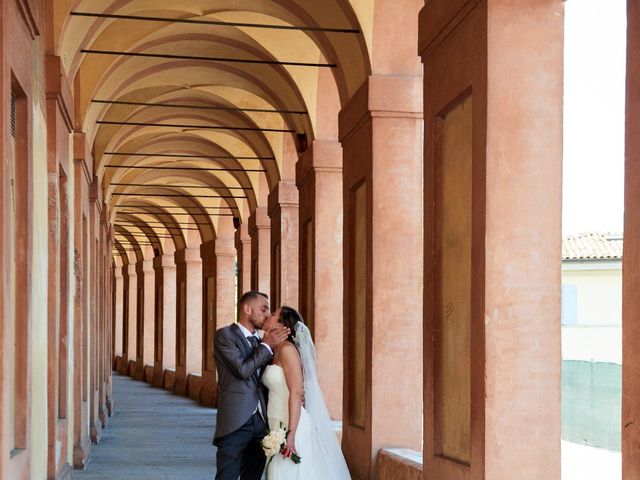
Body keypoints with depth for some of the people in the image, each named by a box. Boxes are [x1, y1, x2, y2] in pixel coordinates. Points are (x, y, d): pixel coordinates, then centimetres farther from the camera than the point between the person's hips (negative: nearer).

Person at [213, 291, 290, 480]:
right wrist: (267, 346, -6)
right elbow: (242, 370, -14)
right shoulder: (225, 335, -4)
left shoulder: (260, 340, 17)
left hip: (260, 422, 7)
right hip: (236, 423, -7)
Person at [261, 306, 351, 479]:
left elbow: (296, 393, -19)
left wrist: (291, 434, -24)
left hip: (291, 426, -8)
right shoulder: (275, 352, 13)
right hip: (279, 426, 8)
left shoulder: (287, 349, -13)